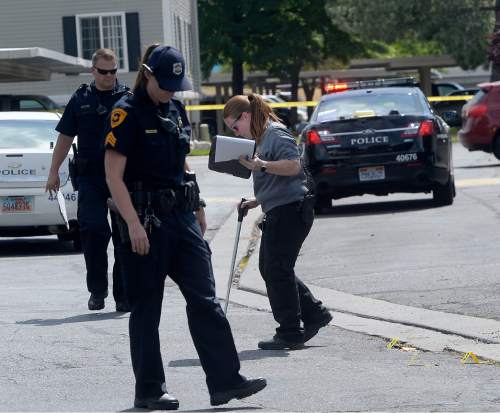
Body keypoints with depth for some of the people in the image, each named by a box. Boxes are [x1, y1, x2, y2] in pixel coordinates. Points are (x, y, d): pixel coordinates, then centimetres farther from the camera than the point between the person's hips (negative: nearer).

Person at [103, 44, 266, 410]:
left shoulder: (176, 110, 12)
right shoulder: (128, 113, -10)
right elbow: (114, 175, -14)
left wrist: (195, 208, 18)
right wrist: (133, 224, -21)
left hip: (182, 215, 7)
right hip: (146, 218, -7)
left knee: (205, 298, 1)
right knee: (146, 308, 2)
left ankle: (226, 380, 0)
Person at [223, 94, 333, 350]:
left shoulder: (276, 134, -11)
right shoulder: (262, 137, 20)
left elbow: (293, 165, -23)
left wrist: (262, 165, -32)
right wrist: (257, 201, 20)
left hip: (291, 210, -11)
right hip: (278, 212, 11)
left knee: (277, 270, -8)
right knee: (268, 268, 12)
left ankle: (290, 334, -1)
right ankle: (314, 314, 19)